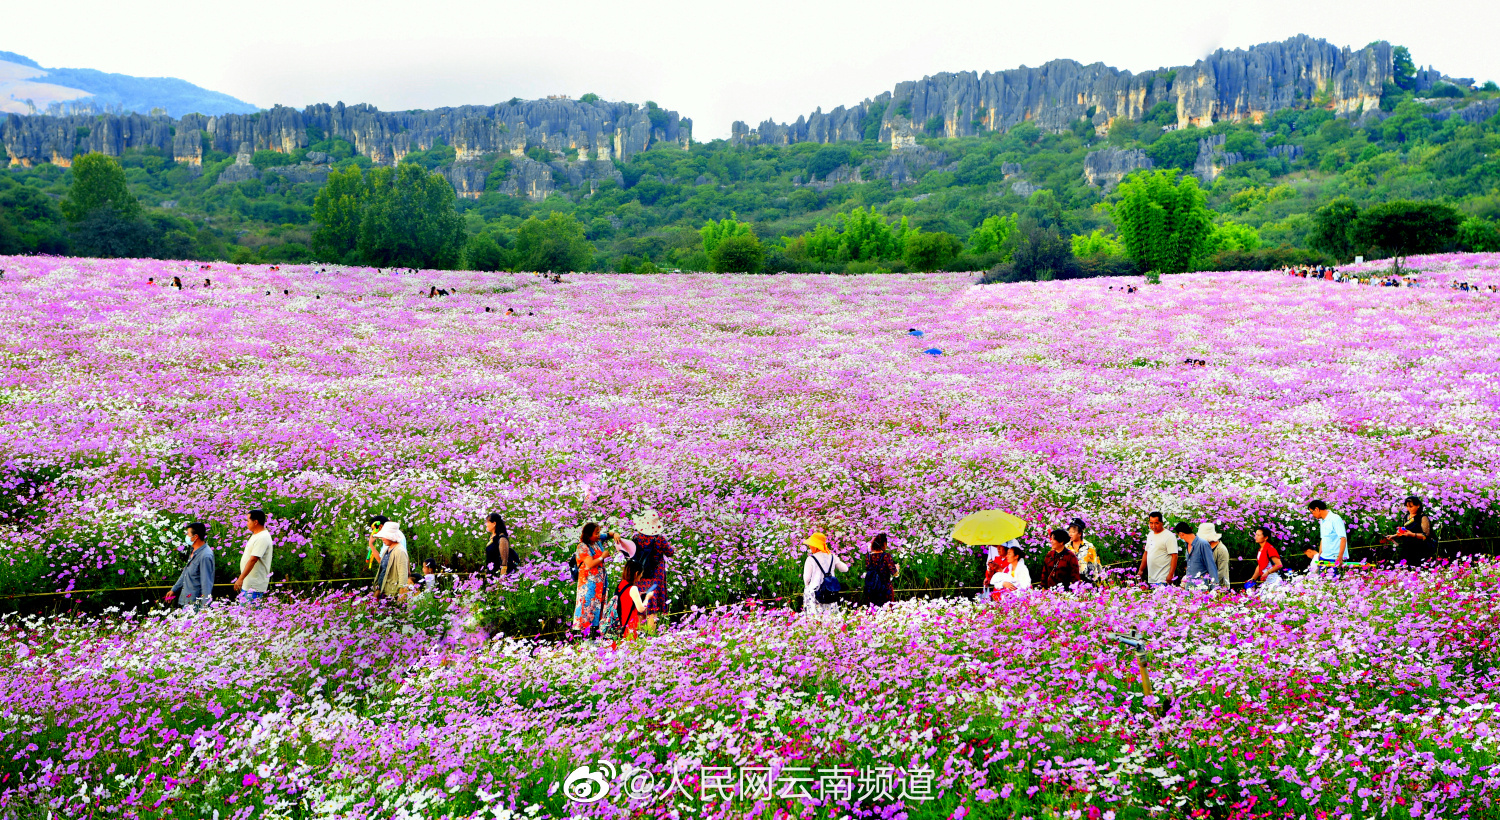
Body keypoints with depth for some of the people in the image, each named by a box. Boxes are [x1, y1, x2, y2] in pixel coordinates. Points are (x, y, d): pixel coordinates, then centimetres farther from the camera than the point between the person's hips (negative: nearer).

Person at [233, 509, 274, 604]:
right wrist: (241, 579, 23)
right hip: (247, 584, 11)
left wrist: (241, 578, -28)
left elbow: (253, 560, -26)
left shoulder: (262, 538, -20)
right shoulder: (256, 535, 15)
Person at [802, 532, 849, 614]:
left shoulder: (811, 559, -11)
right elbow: (845, 569, 14)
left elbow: (806, 578, -8)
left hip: (814, 592, -5)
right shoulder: (832, 557, 4)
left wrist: (807, 586, 12)